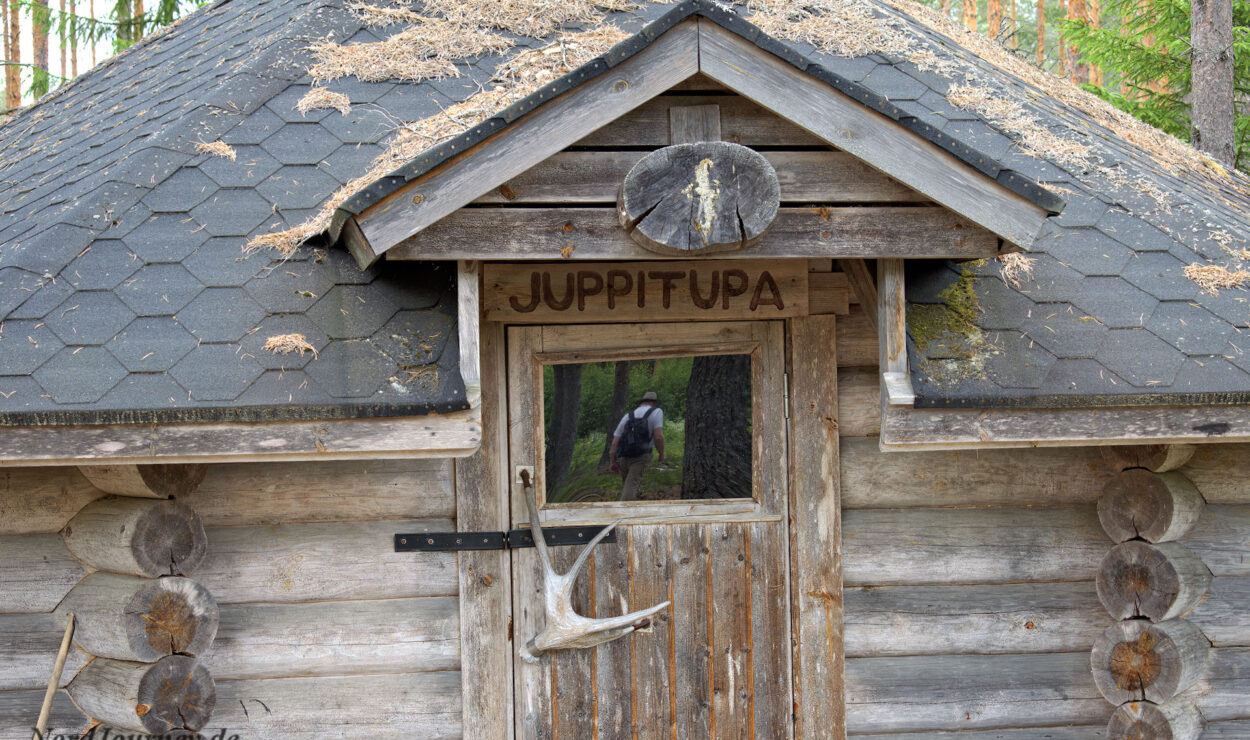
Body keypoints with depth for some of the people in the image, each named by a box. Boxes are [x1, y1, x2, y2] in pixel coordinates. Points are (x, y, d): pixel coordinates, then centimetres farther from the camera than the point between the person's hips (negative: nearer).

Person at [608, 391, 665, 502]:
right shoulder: (656, 412, 8)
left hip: (623, 458, 5)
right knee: (631, 487, -15)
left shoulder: (627, 416, 21)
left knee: (627, 487, 20)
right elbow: (658, 436, -7)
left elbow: (615, 441, 11)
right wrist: (662, 453, 8)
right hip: (641, 457, -5)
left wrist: (612, 462, 8)